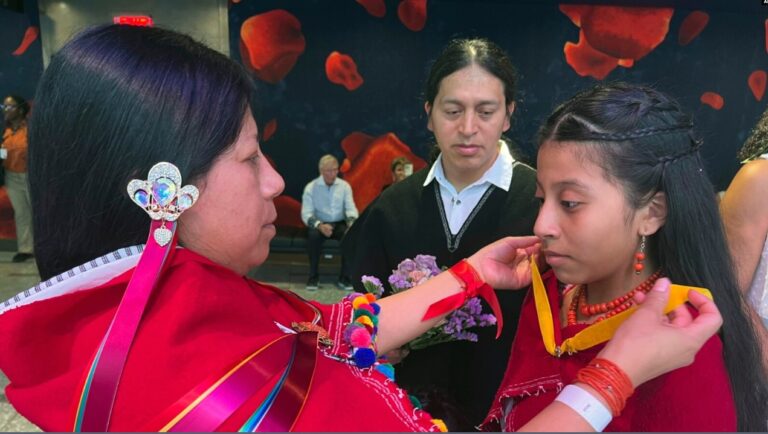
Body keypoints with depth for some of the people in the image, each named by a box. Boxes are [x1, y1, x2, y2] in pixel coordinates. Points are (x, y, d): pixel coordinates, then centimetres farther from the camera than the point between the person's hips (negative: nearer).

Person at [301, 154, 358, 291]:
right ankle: (313, 277, -16)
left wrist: (352, 223, -27)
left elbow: (351, 208, -4)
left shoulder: (345, 186, 1)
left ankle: (344, 278, -18)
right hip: (319, 224, -1)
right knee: (313, 235, -35)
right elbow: (306, 213, -11)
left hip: (339, 224, 1)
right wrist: (320, 225, -31)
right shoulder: (311, 187, -6)